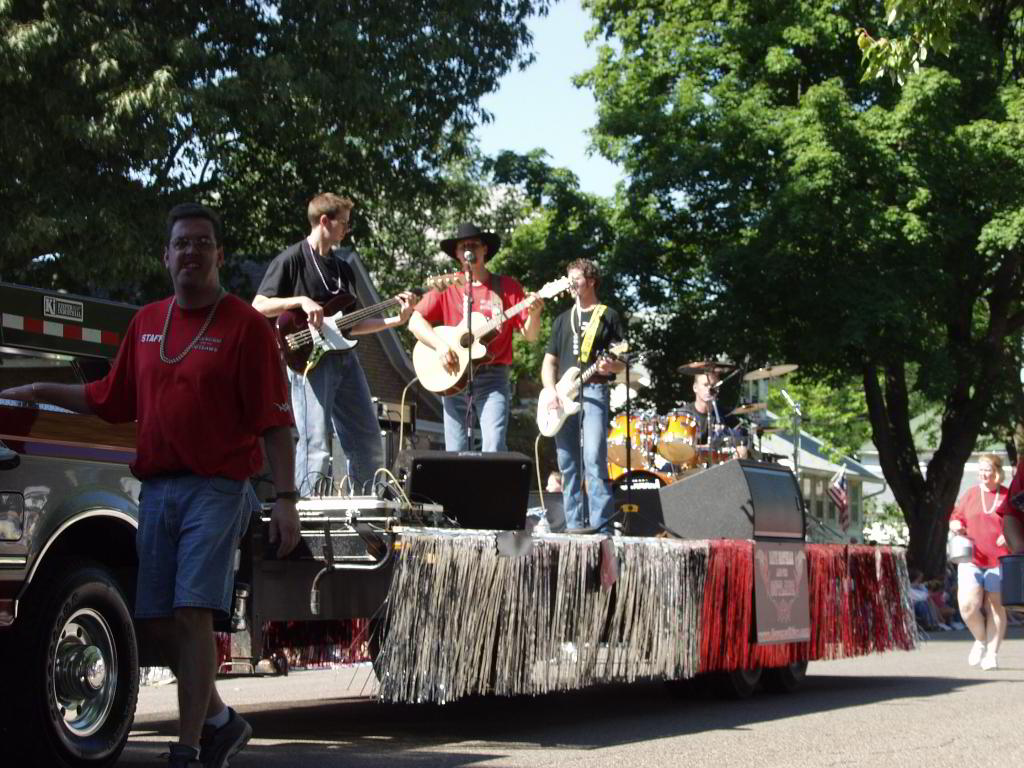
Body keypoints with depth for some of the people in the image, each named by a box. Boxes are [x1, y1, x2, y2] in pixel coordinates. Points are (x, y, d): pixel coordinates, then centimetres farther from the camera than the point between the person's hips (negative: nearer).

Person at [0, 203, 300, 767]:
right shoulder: (147, 323, 16)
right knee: (154, 621, 5)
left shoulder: (243, 324, -2)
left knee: (191, 614, -13)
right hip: (156, 488, 6)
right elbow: (111, 399, 24)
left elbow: (274, 420, -7)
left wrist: (285, 499, -13)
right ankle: (218, 721, 25)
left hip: (216, 488, -6)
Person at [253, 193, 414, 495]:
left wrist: (397, 320, 9)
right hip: (309, 359, -8)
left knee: (368, 441, 8)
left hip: (344, 358, 8)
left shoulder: (343, 268, 19)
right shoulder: (291, 260, -3)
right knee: (316, 446, -13)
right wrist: (301, 301, -18)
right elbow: (259, 306, -8)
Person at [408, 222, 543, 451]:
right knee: (455, 452, 0)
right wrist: (440, 344, -13)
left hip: (492, 378, -1)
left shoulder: (507, 287, 6)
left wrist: (534, 314, -17)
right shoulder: (446, 287, 8)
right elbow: (415, 321, 3)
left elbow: (530, 335, 4)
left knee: (494, 450, -17)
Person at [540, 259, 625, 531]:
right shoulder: (563, 319, 21)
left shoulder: (608, 316, 8)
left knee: (594, 461, -17)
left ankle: (601, 526, -18)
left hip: (594, 391, -5)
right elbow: (549, 362, 17)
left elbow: (623, 362, 5)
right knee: (567, 465, 3)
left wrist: (611, 367, -19)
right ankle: (574, 527, 6)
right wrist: (552, 393, 0)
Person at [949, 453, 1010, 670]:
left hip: (999, 561, -2)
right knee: (968, 605, -10)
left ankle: (992, 653, 12)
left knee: (995, 607, 1)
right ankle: (981, 640, 16)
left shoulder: (1009, 497, 3)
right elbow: (955, 518, 17)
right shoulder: (970, 494, 9)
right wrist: (955, 525, -6)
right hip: (971, 559, 2)